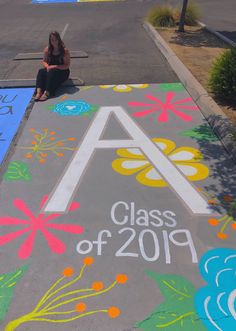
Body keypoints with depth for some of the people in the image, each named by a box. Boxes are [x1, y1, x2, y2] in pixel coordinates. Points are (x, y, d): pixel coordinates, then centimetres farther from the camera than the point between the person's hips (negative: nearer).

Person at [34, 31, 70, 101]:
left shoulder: (65, 51, -9)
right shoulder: (47, 50, 4)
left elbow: (67, 65, -14)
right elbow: (44, 61, 10)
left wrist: (55, 66, -21)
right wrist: (47, 66, -14)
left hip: (62, 72, -4)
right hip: (50, 70, 4)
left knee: (52, 73, -36)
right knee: (41, 71, -25)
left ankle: (47, 93, -46)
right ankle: (38, 92, -42)